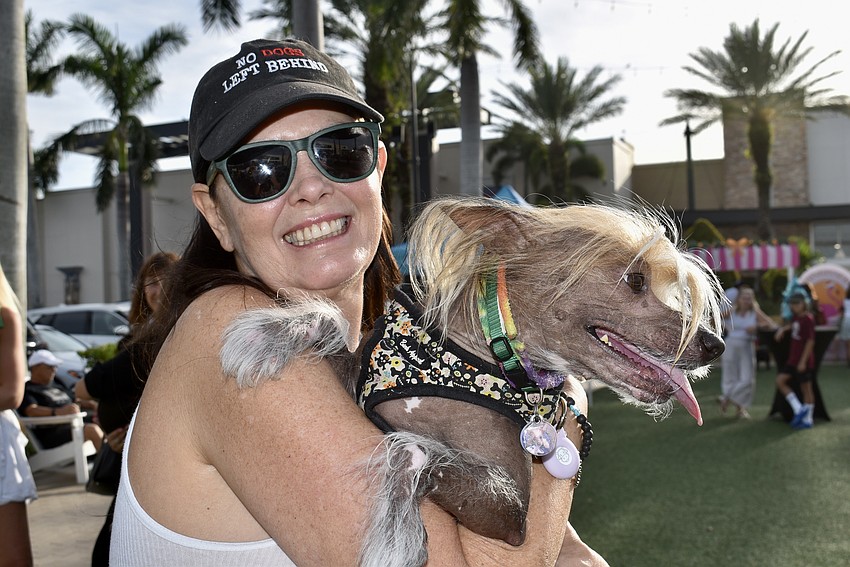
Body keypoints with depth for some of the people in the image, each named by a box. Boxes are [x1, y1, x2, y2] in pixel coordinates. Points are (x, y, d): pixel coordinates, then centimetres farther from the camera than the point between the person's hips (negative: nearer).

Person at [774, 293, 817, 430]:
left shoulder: (808, 319, -16)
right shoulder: (796, 317, 8)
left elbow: (810, 342, -19)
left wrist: (803, 361, -20)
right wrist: (782, 329, 9)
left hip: (804, 361, -8)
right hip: (793, 359, 8)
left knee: (806, 388, 1)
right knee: (780, 380, 0)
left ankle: (808, 419, 11)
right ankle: (799, 409, 5)